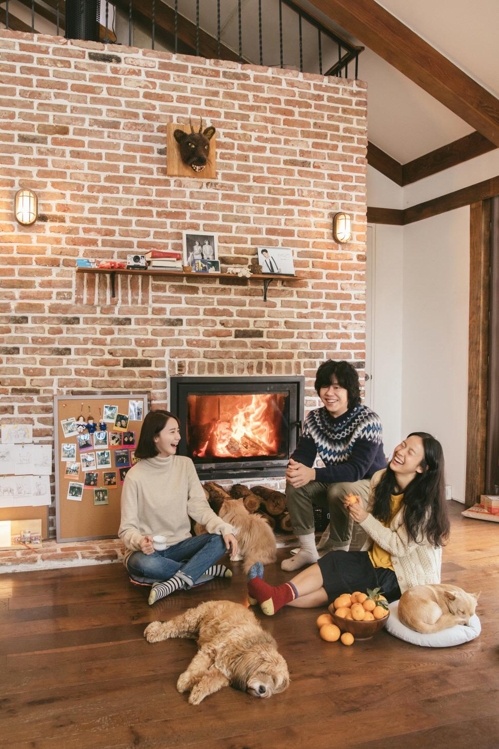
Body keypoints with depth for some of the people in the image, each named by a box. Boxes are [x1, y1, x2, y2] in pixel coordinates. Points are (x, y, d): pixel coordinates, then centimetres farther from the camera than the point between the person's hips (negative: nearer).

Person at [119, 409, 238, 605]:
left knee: (220, 539, -22)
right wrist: (140, 542, -36)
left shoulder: (185, 464, 0)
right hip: (149, 551, -3)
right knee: (144, 564, -38)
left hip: (180, 545, 3)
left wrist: (224, 528, -25)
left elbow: (199, 506, -6)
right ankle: (208, 570, -18)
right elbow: (127, 528, -12)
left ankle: (174, 582, -30)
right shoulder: (136, 475, -12)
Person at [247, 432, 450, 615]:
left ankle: (280, 597, -33)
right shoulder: (381, 478, -3)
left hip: (402, 577, -6)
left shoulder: (424, 502, -21)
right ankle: (278, 595, -34)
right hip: (376, 560, 6)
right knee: (335, 561, -21)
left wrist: (365, 519, -25)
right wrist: (357, 510, -11)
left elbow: (400, 547, -21)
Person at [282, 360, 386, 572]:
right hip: (334, 483, 6)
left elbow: (356, 470, -32)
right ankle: (308, 550, -3)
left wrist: (312, 474, -44)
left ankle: (339, 554, -12)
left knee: (339, 491, -35)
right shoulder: (314, 418, -6)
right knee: (295, 485, -18)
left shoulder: (368, 421, -24)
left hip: (370, 485, -5)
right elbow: (302, 455, -10)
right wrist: (294, 469, -36)